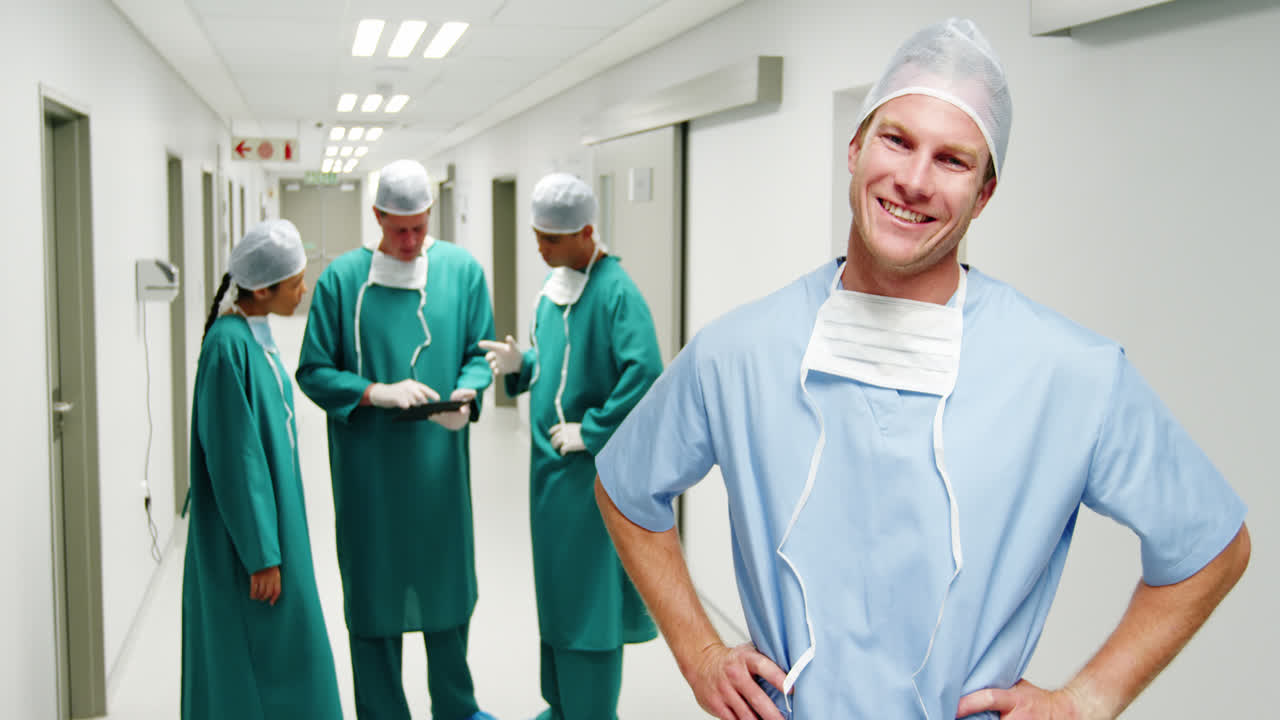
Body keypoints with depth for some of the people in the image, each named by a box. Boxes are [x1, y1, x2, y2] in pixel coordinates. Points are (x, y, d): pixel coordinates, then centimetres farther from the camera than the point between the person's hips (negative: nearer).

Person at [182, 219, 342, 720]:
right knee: (258, 658, 0)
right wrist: (261, 554, -20)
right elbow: (234, 458, -21)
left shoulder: (256, 336, 7)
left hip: (271, 513, 9)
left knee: (271, 653, 17)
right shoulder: (229, 345, -21)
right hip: (246, 528, -9)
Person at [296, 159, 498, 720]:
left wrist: (466, 396, -16)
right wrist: (377, 391, -18)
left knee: (447, 580, 14)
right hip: (368, 464, -2)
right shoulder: (342, 278, -4)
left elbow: (480, 353, 5)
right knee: (374, 589, 6)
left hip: (440, 459, 2)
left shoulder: (462, 270, 2)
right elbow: (312, 371, -3)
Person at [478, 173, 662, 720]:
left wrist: (591, 432, -21)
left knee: (588, 592, 0)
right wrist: (518, 363, 0)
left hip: (593, 469, -9)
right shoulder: (553, 285, 9)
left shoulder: (615, 291, -18)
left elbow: (645, 374, -28)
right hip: (550, 462, 9)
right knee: (554, 588, 17)